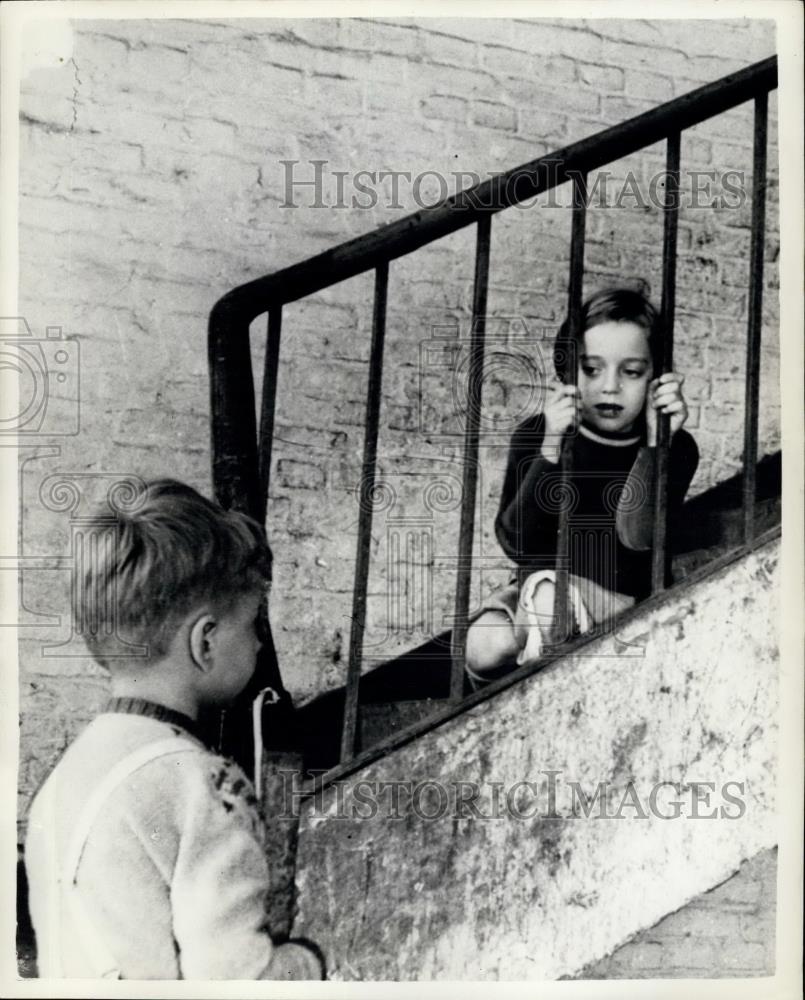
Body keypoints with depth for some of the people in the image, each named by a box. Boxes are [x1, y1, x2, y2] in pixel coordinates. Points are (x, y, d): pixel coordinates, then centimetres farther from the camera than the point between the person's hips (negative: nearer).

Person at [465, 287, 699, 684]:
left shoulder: (674, 449, -6)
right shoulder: (535, 435, -5)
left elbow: (635, 536, -22)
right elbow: (516, 543, -18)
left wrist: (655, 440, -31)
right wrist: (550, 447, -30)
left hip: (622, 605, -2)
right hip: (535, 590, 2)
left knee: (546, 587, -33)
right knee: (485, 648, -27)